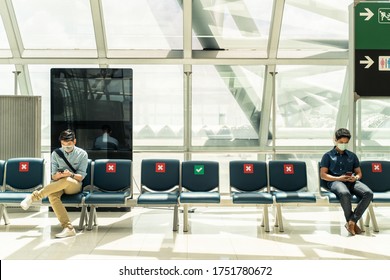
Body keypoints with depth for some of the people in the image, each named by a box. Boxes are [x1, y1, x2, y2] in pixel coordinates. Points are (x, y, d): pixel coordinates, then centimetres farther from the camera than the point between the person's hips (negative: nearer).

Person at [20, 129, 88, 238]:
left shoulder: (82, 154, -1)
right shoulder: (56, 153, 5)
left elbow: (81, 177, -4)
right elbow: (53, 176, 4)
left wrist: (71, 174, -26)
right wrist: (59, 175, -21)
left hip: (75, 185, -2)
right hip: (58, 184, 2)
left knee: (67, 180, -40)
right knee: (52, 195, -36)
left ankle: (34, 196, -29)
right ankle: (68, 228, -42)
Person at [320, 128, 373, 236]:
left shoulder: (352, 156, 25)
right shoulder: (328, 156, 13)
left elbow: (359, 173, 25)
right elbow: (323, 175, 4)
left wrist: (356, 177, -1)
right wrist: (338, 178, -11)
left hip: (351, 182, 4)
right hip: (335, 181, -4)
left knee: (368, 193, -29)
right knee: (345, 194, -40)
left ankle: (351, 221, -27)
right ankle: (353, 222, -21)